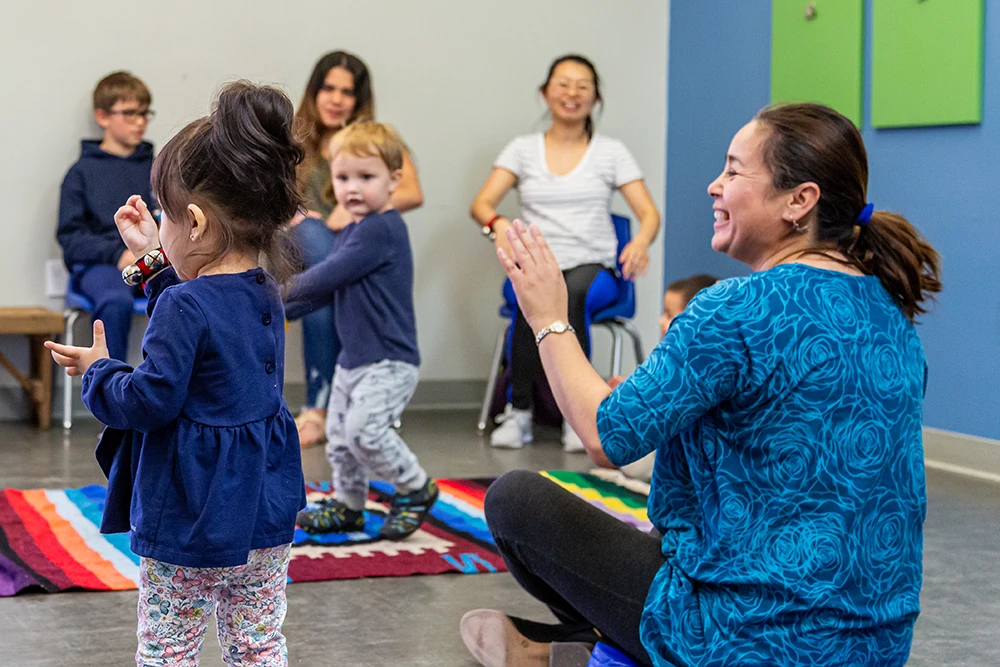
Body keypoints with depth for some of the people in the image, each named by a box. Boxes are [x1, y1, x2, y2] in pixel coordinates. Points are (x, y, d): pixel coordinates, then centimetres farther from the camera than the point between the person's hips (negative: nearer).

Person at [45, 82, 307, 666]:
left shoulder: (183, 306, -21)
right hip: (266, 511, 7)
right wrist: (156, 261, 21)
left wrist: (98, 371, 0)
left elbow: (150, 399, -19)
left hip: (189, 518, -7)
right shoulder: (265, 294, 4)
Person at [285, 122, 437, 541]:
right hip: (353, 359, 10)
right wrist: (283, 311, 14)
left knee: (364, 428, -22)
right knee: (339, 436, 14)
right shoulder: (354, 232, 13)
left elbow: (328, 276, -22)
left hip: (389, 362, -10)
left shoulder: (381, 229, -19)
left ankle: (415, 488, -2)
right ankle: (347, 506, 31)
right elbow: (330, 288, 22)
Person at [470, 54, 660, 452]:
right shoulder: (523, 150, 13)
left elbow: (649, 214, 3)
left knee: (574, 293, -38)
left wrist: (641, 241, -22)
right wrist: (498, 224, -24)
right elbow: (481, 204, 1)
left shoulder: (611, 152, 11)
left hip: (593, 269, 0)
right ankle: (518, 410, -27)